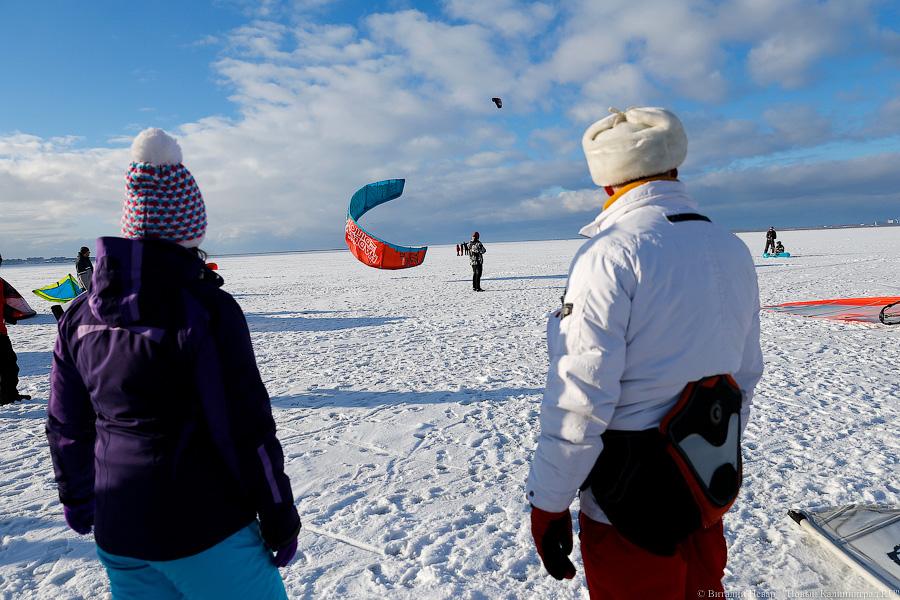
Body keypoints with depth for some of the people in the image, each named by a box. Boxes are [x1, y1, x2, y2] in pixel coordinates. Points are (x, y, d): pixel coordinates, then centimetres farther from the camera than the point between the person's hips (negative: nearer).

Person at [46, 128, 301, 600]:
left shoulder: (80, 315, -1)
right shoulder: (206, 309, -20)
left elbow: (66, 425, 9)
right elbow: (248, 429, -18)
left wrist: (76, 497, 25)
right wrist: (280, 517, -7)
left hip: (116, 529, 6)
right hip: (202, 526, -6)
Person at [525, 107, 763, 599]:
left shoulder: (612, 251, -20)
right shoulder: (734, 251, 3)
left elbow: (580, 395, -23)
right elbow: (745, 377, 11)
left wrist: (548, 502, -13)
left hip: (631, 503, -7)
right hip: (709, 492, 7)